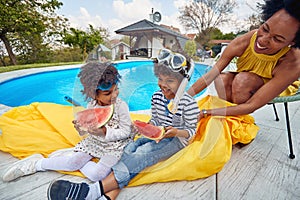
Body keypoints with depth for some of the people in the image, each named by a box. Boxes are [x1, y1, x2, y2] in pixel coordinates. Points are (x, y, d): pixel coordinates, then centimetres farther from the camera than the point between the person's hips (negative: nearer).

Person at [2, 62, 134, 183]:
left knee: (96, 175, -21)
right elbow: (88, 127, 5)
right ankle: (37, 163, 16)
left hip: (115, 145, -3)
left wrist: (105, 132, -31)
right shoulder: (91, 105, -7)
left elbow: (126, 132, -17)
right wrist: (81, 128, -19)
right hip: (94, 141, 4)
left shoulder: (121, 106, -21)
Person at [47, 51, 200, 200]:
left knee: (141, 154, -32)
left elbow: (191, 131, -8)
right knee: (129, 149, -24)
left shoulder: (189, 103, -15)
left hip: (177, 139, -5)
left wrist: (176, 132, -28)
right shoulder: (156, 97, 1)